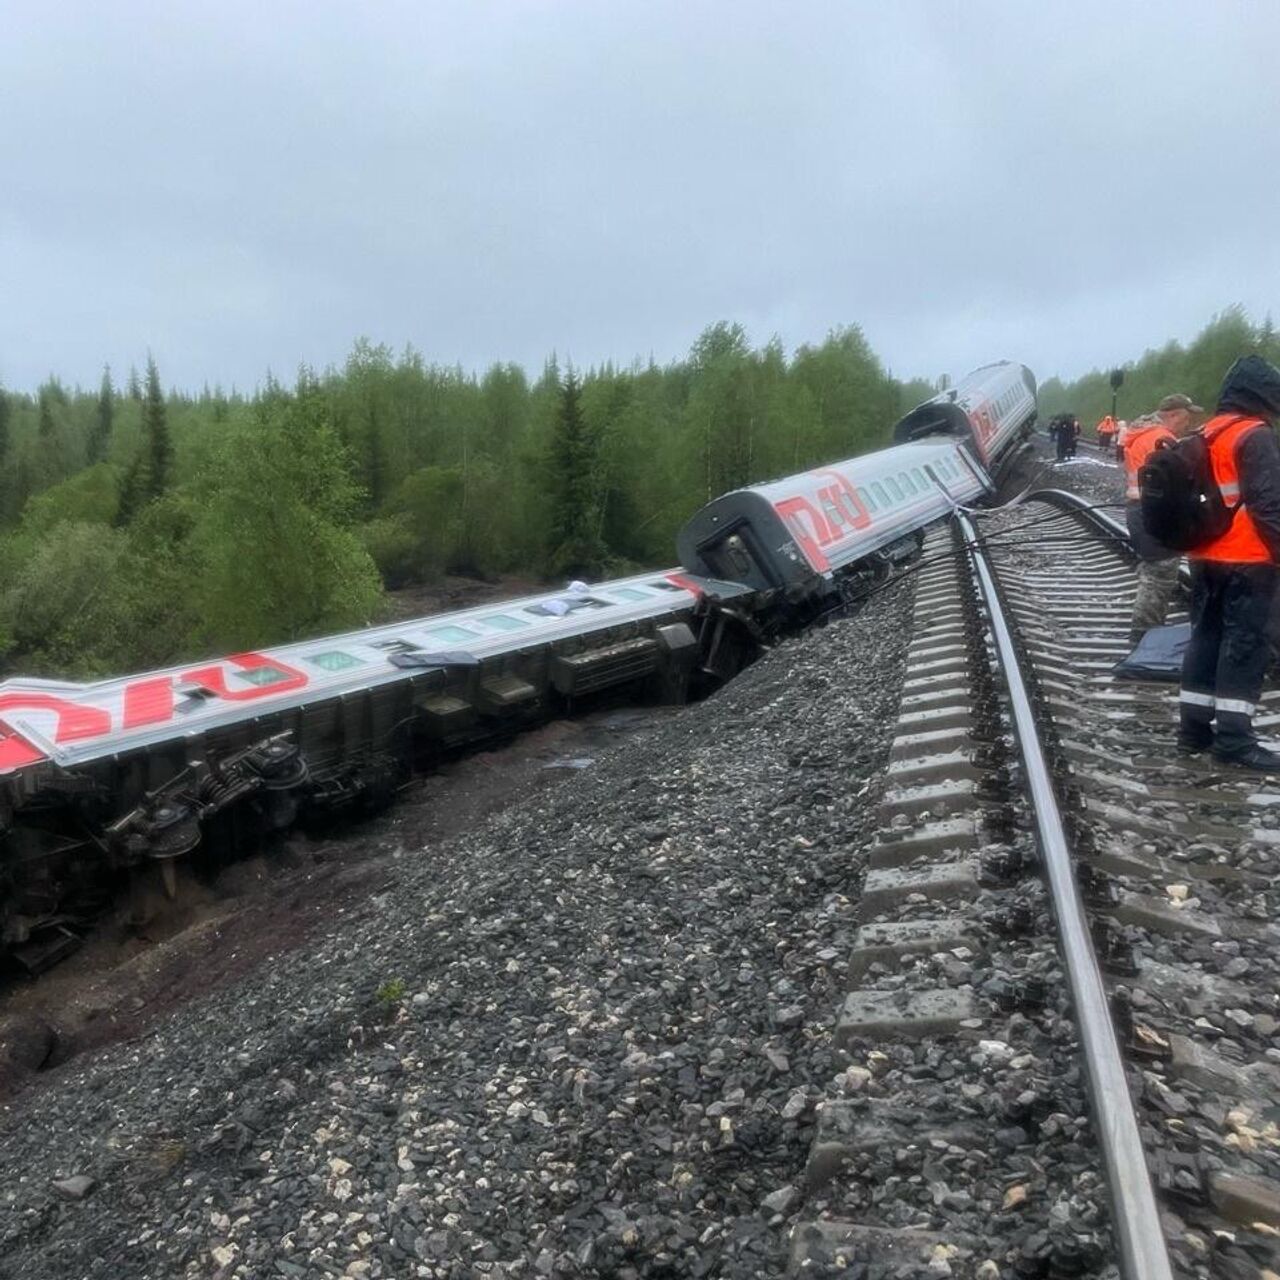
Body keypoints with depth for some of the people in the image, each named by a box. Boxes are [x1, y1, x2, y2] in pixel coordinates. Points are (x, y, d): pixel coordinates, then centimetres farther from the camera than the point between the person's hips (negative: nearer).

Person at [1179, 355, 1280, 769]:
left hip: (1206, 557, 8)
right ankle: (1233, 737, -6)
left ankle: (1194, 726, 16)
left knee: (1205, 636, 12)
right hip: (1247, 559, -8)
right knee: (1244, 643, -6)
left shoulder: (1205, 435, 14)